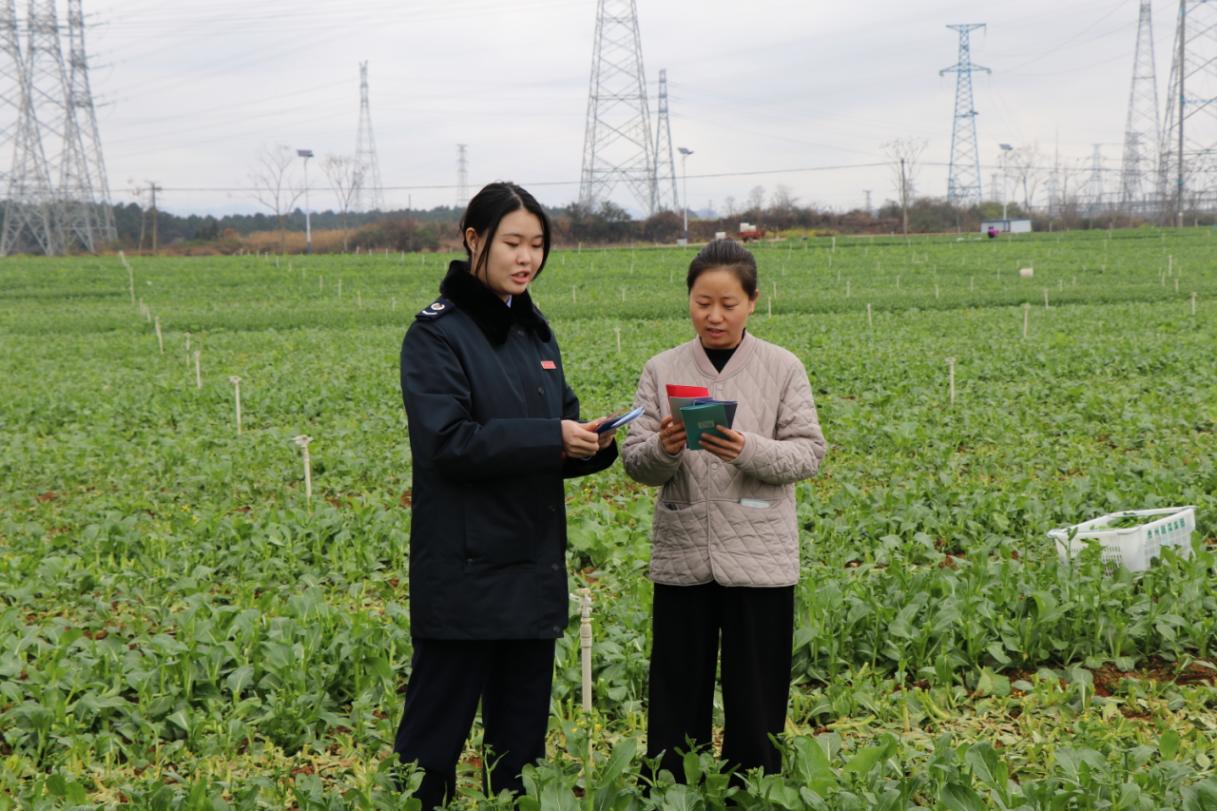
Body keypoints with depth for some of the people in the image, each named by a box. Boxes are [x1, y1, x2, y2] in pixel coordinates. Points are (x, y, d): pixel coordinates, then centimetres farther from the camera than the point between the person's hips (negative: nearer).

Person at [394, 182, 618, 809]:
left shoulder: (534, 331, 14)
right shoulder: (438, 332, -7)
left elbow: (556, 443, 15)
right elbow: (447, 441, -18)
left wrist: (592, 446, -7)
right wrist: (550, 437, -21)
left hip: (533, 567, 7)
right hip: (464, 571, -7)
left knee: (521, 733, 13)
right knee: (436, 732, -1)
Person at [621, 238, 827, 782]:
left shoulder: (783, 369, 1)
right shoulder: (662, 371, 4)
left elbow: (808, 453, -3)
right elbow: (636, 463, 2)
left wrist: (748, 450, -21)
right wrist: (662, 449, -21)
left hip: (759, 558, -1)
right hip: (683, 556, 1)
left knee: (756, 702, 6)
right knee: (676, 698, 6)